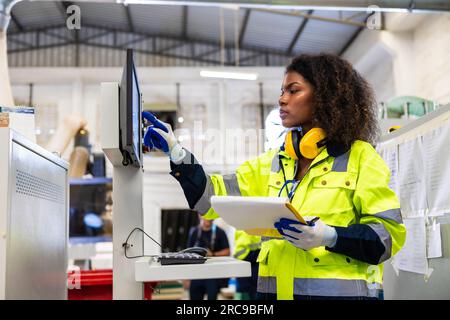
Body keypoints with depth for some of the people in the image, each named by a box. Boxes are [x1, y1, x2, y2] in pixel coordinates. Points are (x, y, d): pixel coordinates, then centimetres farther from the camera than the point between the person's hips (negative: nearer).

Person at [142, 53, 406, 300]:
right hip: (276, 290, 5)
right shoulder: (271, 163, 12)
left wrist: (329, 237, -22)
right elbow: (215, 197, 5)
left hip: (340, 291, -4)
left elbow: (390, 233, -8)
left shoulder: (360, 156, -2)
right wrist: (177, 154, -6)